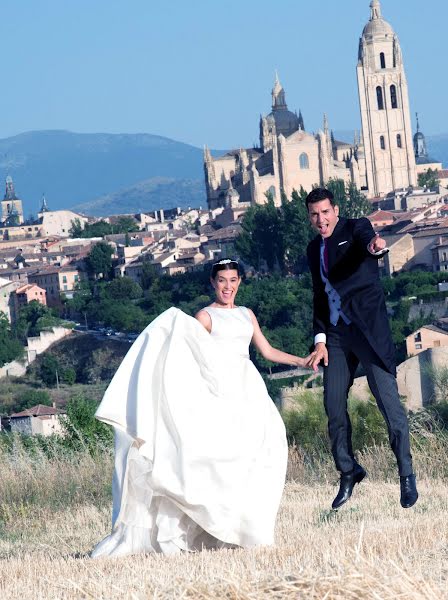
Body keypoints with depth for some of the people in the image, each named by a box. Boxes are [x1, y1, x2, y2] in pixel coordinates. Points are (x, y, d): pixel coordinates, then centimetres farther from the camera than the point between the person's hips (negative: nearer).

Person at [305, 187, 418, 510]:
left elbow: (366, 240, -28)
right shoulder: (314, 249, 16)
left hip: (369, 327, -6)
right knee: (334, 405, 4)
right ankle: (348, 473, 19)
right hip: (336, 335, 6)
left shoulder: (356, 229, -3)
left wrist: (374, 246, -53)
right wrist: (320, 340, 9)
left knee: (388, 398, -11)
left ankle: (407, 476, -4)